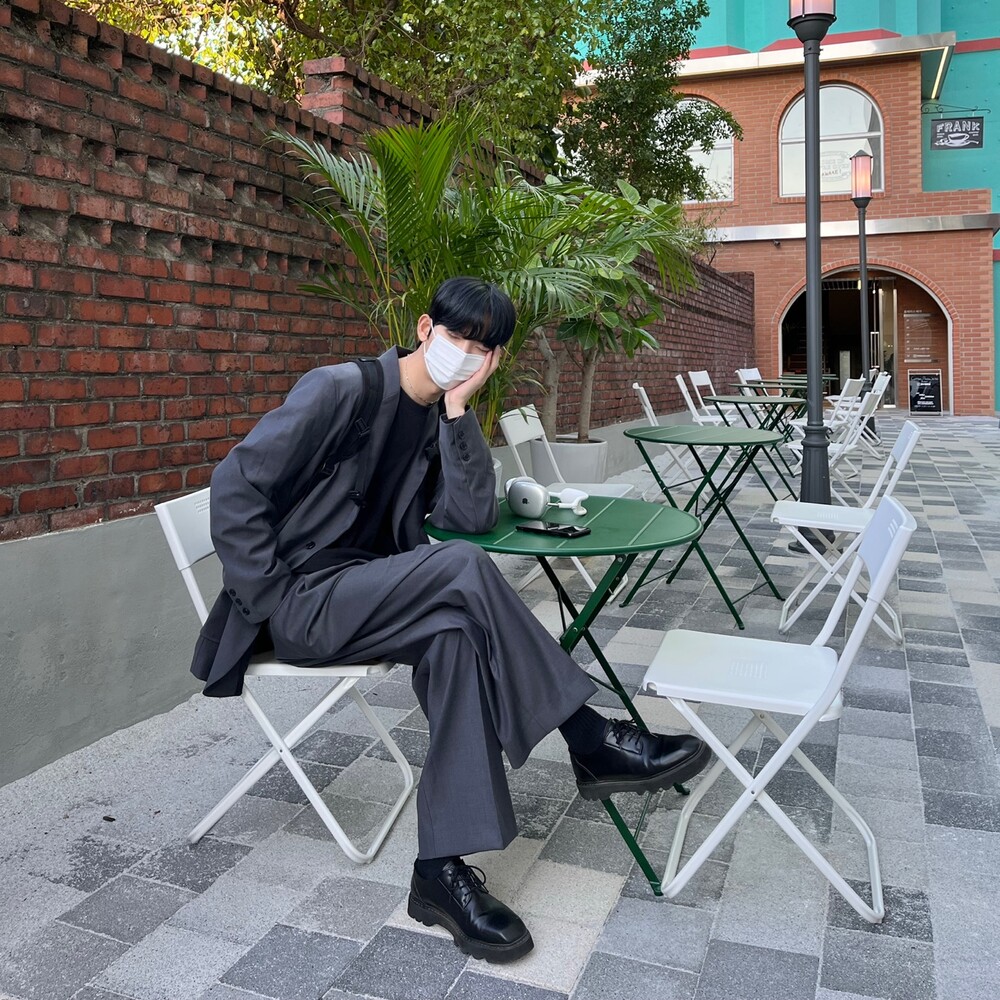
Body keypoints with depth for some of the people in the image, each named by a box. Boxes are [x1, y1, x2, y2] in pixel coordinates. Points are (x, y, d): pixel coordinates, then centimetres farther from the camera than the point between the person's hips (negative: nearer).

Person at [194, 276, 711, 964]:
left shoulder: (443, 416, 9)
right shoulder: (341, 389, -11)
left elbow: (473, 517, -6)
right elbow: (238, 486, -14)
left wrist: (458, 408, -13)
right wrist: (270, 600, -16)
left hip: (363, 598, 7)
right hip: (298, 599, -7)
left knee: (454, 635, -27)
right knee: (461, 568, -29)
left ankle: (443, 870, -23)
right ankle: (593, 743, -21)